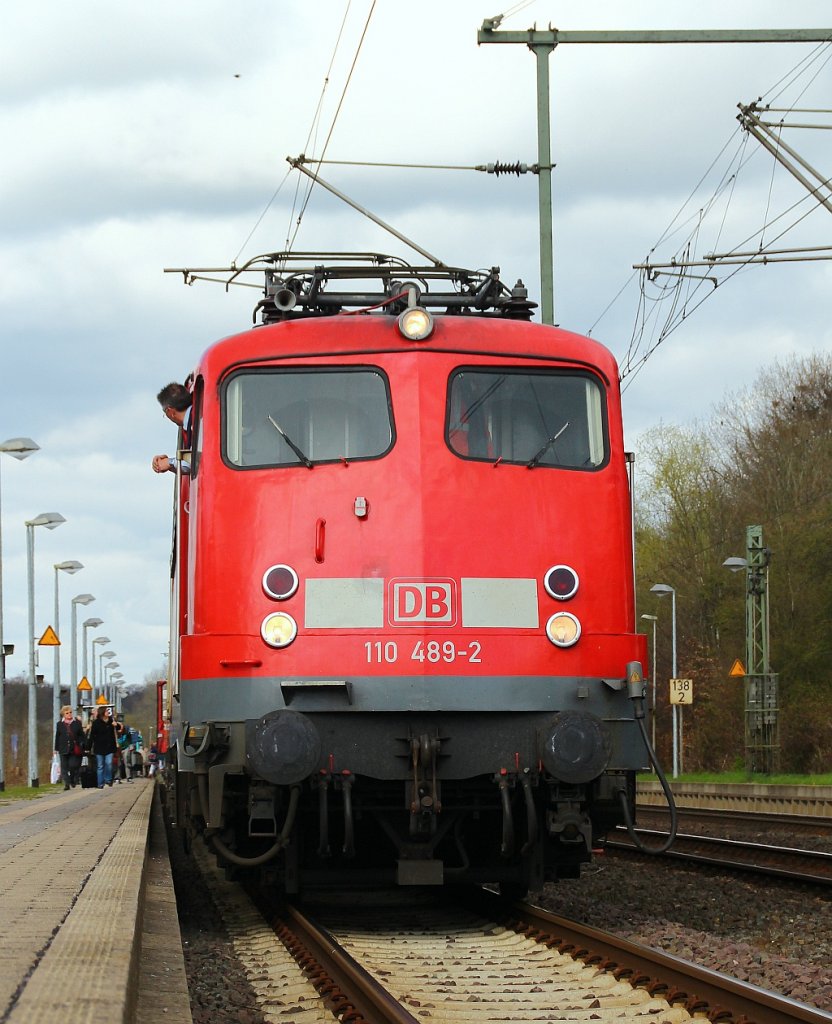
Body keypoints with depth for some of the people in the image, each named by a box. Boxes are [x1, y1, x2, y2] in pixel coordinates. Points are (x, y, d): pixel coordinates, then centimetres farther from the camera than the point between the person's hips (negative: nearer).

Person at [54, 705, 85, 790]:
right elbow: (57, 737, 10)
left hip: (74, 749, -1)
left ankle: (73, 781, 16)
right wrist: (56, 748, 8)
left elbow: (81, 735, 5)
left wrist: (80, 746, -6)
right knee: (64, 767, -1)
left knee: (73, 765, -6)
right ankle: (66, 783, 1)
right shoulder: (60, 724, 7)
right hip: (64, 749, 1)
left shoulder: (77, 723, 4)